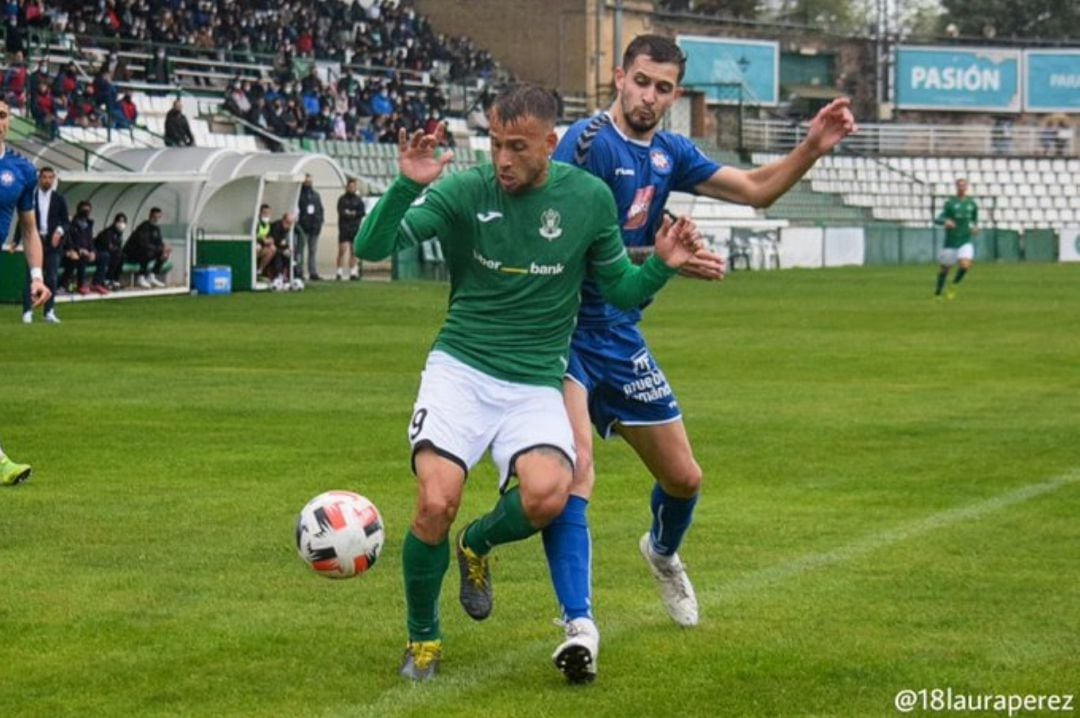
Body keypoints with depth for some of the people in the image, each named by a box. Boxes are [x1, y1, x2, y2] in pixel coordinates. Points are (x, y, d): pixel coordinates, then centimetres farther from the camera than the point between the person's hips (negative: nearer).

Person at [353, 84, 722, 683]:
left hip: (536, 384, 1)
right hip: (460, 369, -1)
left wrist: (662, 265, -8)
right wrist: (406, 186, -29)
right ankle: (421, 637, 6)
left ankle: (477, 545, 10)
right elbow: (371, 248, -13)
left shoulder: (589, 199, 0)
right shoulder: (463, 191, -6)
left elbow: (621, 291, 12)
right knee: (436, 503, -22)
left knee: (547, 495, -28)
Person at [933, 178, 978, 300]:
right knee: (945, 268, 7)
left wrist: (975, 227, 0)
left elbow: (974, 219, 22)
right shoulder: (950, 203, -6)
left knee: (965, 265, -19)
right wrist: (945, 221, -34)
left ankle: (954, 285, 10)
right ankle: (938, 293, 29)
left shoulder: (972, 204, 5)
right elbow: (937, 219, -12)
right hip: (951, 242, -2)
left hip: (965, 242, 2)